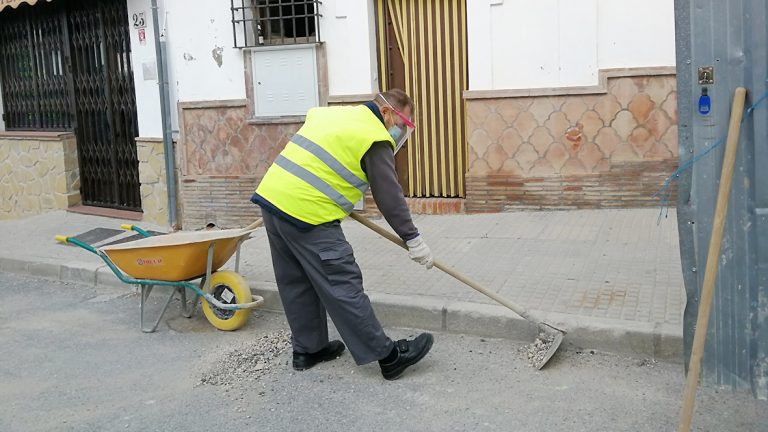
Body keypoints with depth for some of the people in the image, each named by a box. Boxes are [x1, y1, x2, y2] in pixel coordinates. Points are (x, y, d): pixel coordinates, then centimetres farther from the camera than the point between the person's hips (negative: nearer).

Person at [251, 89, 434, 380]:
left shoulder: (332, 114, 18)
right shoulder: (375, 138, -6)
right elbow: (389, 196, -8)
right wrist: (413, 239, -2)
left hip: (271, 196, 9)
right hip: (307, 215, -9)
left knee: (296, 283, 18)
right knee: (343, 286, -5)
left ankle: (308, 349, 29)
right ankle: (387, 356, 2)